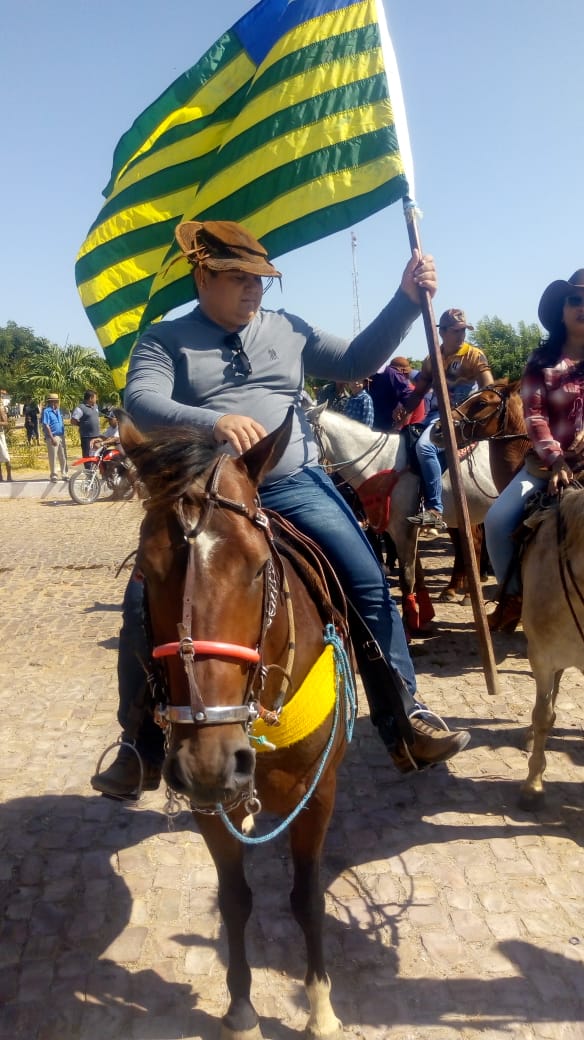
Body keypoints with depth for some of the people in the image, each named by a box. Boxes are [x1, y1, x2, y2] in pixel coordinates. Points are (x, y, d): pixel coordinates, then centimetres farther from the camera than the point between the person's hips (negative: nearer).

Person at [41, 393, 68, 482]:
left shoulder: (58, 410, 13)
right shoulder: (47, 411, -10)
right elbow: (46, 426, -15)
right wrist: (52, 438, -20)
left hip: (61, 437, 7)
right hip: (53, 437, -7)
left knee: (63, 457, 10)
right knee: (53, 458, -1)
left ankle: (64, 474, 18)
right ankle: (54, 475, 7)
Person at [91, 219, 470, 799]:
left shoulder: (287, 330, 13)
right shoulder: (165, 341, 4)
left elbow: (355, 363, 15)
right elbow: (141, 402, -14)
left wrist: (406, 300, 6)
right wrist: (212, 422, -32)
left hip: (294, 487, 2)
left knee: (368, 585, -8)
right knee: (145, 603, -13)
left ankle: (404, 725, 8)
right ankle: (142, 750, 8)